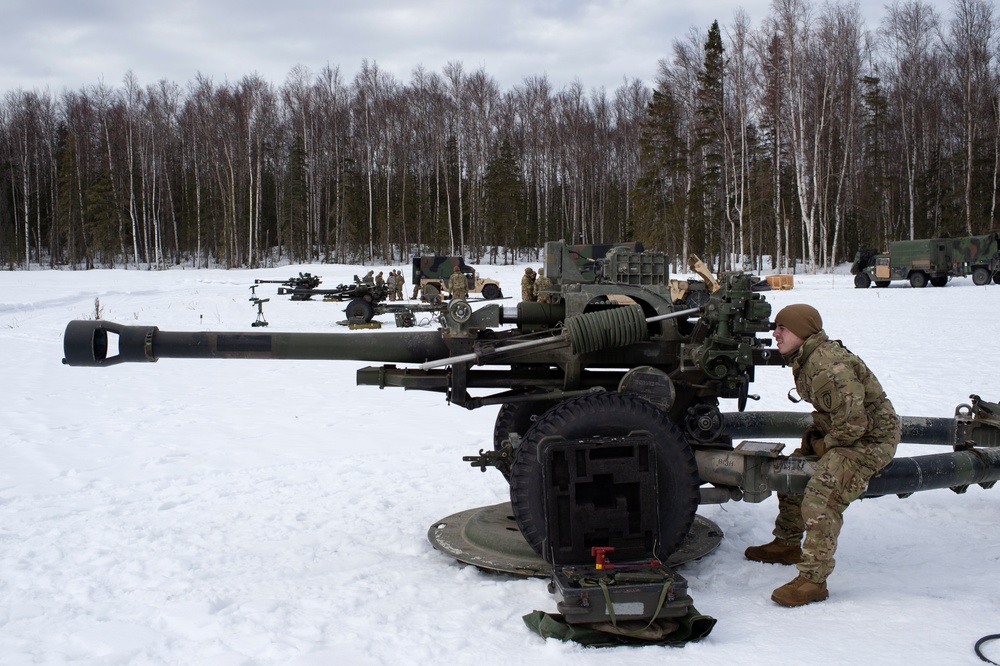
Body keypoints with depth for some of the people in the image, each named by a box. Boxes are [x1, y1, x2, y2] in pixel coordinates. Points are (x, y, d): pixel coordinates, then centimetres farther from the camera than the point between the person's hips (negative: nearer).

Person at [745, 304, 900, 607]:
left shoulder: (829, 367, -29)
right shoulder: (805, 360, 5)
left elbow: (853, 423, -29)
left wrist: (823, 445, -14)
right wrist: (812, 436, 4)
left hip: (871, 439, -11)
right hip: (840, 435, 11)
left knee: (821, 500, -23)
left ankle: (813, 580, -16)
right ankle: (786, 545, 33)